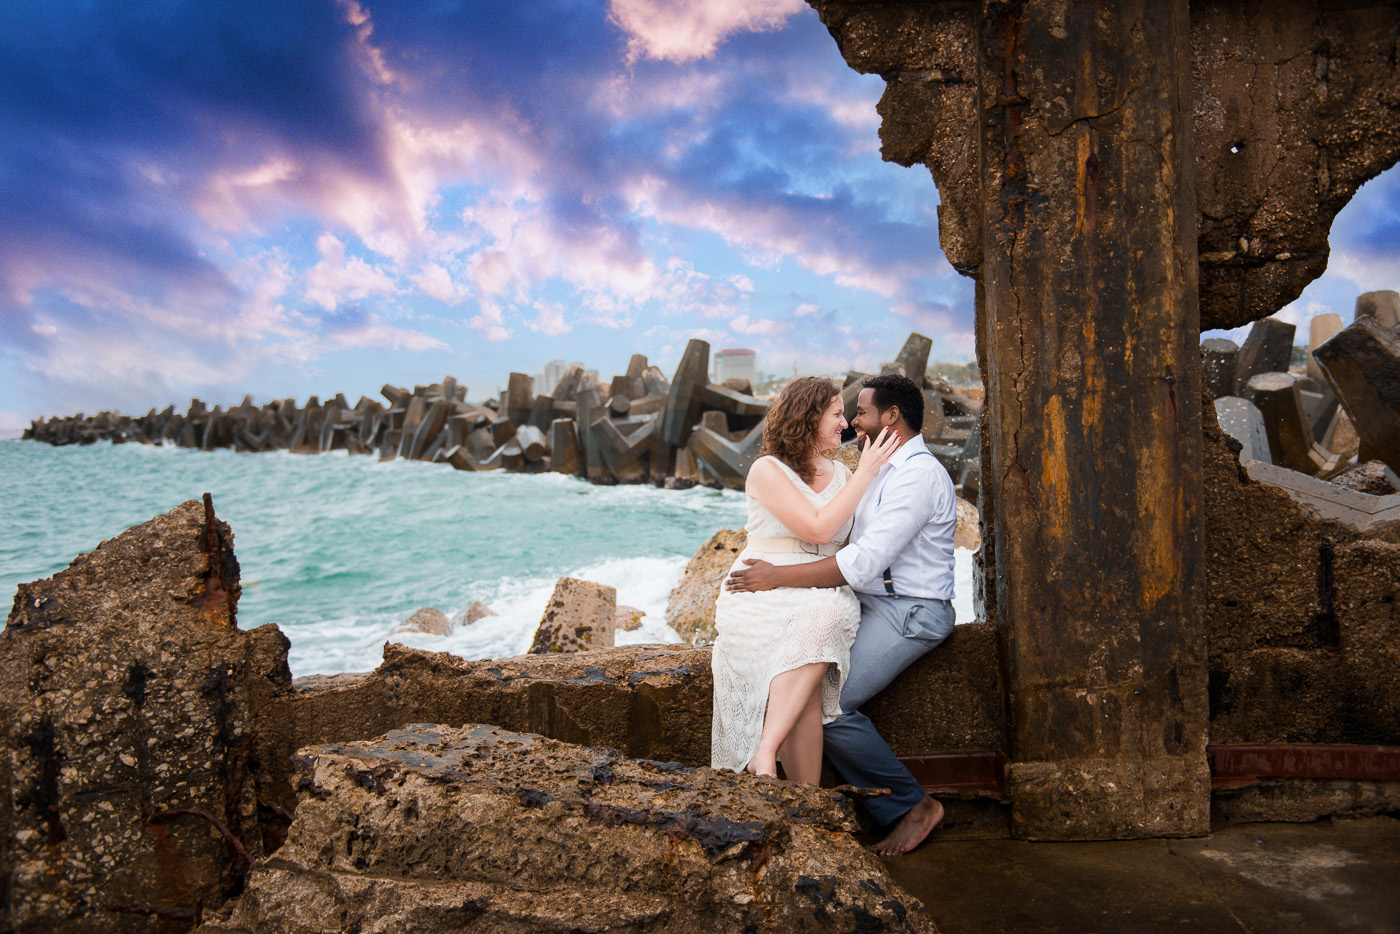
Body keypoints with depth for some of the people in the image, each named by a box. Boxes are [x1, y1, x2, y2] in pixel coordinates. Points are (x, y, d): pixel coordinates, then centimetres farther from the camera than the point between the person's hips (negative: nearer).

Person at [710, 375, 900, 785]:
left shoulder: (841, 475, 21)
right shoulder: (767, 470, -1)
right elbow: (819, 528, -12)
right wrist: (865, 473, -5)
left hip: (822, 600, 4)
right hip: (764, 595, -4)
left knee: (820, 624, -37)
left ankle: (766, 753, -41)